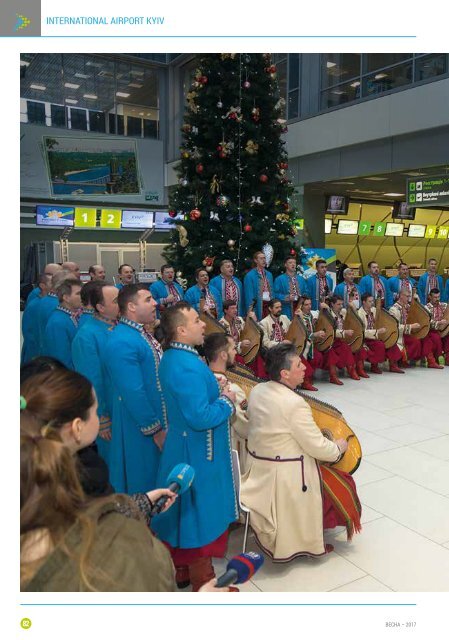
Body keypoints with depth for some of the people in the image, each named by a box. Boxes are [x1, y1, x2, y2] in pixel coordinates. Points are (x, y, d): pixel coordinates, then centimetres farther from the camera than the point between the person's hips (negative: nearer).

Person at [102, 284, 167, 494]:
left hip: (159, 421, 9)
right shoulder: (122, 342, -25)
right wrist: (155, 430, -20)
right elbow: (133, 394, -27)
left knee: (155, 480, 22)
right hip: (140, 430, -9)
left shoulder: (141, 334, 6)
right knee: (141, 484, 8)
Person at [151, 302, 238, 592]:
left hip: (184, 447, 10)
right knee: (202, 514, 7)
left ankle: (182, 570, 40)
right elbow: (201, 417, -30)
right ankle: (202, 582, 25)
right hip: (199, 452, -10)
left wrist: (215, 392, 5)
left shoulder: (173, 357, 4)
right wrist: (227, 402, -14)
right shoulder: (187, 366, -28)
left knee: (187, 511, 22)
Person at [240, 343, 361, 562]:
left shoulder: (257, 390, -4)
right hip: (288, 476, -8)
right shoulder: (294, 403, -28)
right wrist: (338, 448, 0)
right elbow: (317, 447, -21)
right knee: (342, 484, 16)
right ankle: (309, 542, 25)